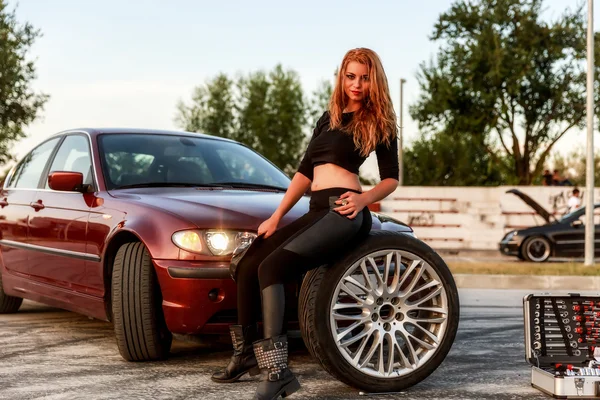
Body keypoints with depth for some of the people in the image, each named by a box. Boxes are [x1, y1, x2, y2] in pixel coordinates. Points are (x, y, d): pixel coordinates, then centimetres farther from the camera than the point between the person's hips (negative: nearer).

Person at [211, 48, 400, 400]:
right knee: (247, 266, 1)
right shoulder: (330, 117, 22)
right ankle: (246, 353, 16)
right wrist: (277, 217, 16)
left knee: (271, 267, -26)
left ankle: (277, 370, -31)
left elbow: (391, 178, 4)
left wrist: (363, 199, -16)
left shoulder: (379, 121, 5)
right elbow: (305, 171, 22)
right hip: (317, 211, 8)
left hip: (343, 212, -8)